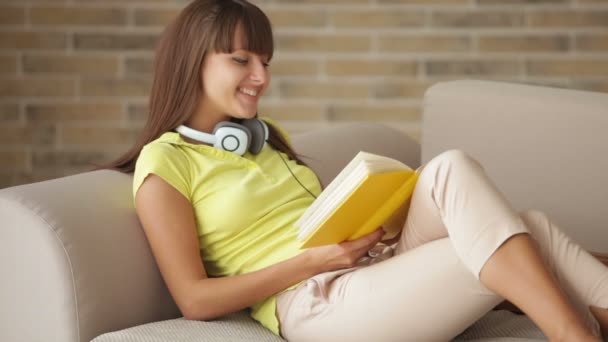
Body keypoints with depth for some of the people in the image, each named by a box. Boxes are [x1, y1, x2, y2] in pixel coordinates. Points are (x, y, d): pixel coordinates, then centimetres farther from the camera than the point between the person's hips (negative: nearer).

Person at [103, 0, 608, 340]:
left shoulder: (266, 136, 24)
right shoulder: (163, 163, -1)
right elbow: (194, 300, -8)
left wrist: (372, 228, 0)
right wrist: (314, 260, -14)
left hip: (371, 270, 7)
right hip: (311, 300, -7)